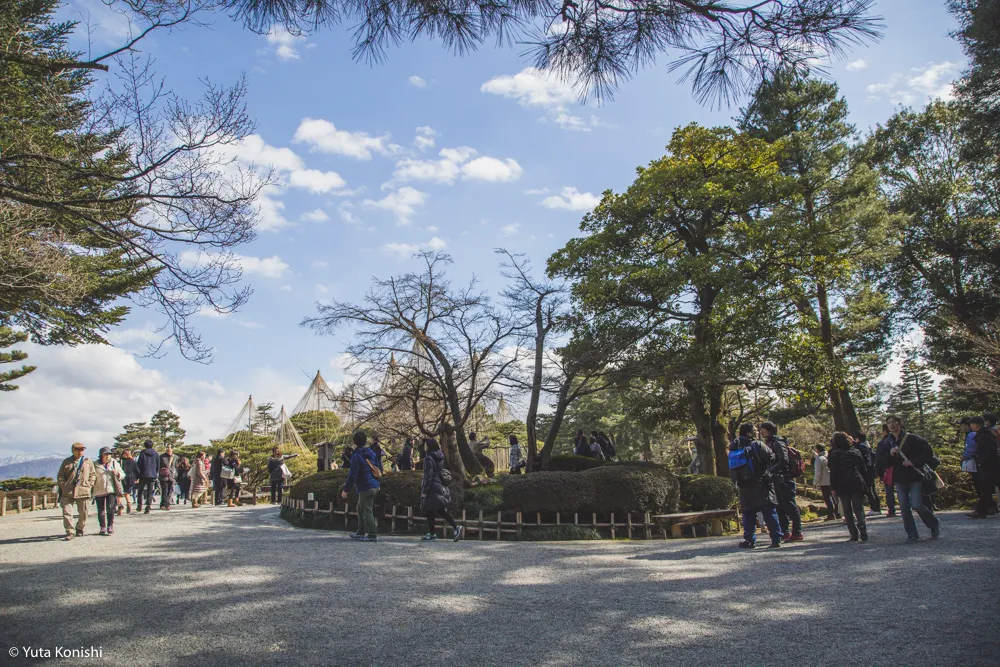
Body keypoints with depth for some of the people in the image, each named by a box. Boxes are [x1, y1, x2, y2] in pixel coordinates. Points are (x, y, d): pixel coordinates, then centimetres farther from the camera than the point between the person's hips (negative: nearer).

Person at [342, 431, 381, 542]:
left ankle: (372, 535, -3)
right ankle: (361, 532, 26)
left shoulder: (356, 456, -13)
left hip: (365, 488, -9)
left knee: (367, 511, -4)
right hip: (374, 486, 9)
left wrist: (346, 490, -10)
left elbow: (353, 475, -16)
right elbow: (380, 469, 16)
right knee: (361, 509, 20)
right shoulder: (372, 453, 11)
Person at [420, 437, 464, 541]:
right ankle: (455, 528, 3)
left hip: (432, 486, -8)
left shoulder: (429, 458, -15)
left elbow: (428, 475, -18)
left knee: (429, 510, 4)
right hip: (441, 485, 8)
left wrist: (424, 491, -15)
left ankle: (432, 534, 10)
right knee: (440, 509, 13)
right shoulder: (441, 457, 10)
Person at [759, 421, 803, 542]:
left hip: (784, 479, -9)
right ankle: (784, 532, 17)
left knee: (790, 505, -5)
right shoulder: (769, 443, 17)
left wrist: (770, 471, -24)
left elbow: (783, 461, -21)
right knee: (781, 507, 11)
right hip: (777, 480, 9)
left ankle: (797, 533, -2)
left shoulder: (777, 443, -11)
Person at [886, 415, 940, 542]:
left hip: (914, 478, -5)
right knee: (904, 508, 1)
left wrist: (914, 462, -15)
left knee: (917, 505, -11)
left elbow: (928, 451, -7)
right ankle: (912, 534, 10)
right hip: (899, 479, 5)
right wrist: (891, 454, -11)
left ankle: (935, 524, 16)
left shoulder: (911, 438, -4)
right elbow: (885, 464, 9)